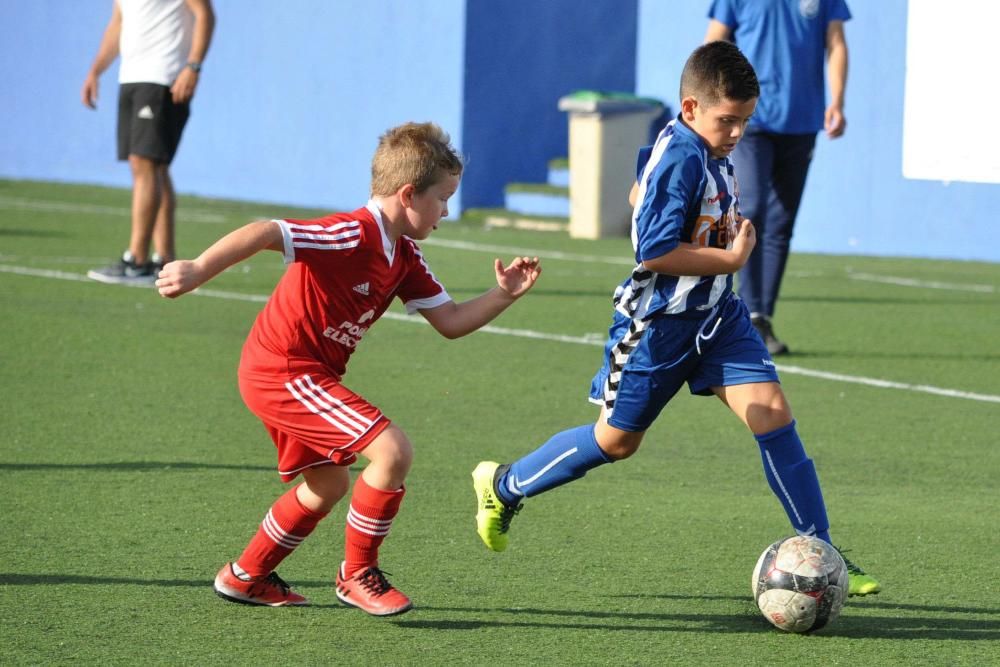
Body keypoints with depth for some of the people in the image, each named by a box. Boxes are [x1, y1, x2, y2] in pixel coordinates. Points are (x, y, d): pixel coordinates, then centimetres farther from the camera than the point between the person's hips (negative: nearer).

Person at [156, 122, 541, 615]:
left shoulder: (405, 258, 8)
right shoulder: (352, 235, -22)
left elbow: (450, 322, 13)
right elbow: (264, 233, -32)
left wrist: (504, 295, -1)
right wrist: (198, 271, -43)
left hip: (300, 376, 11)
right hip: (284, 370, -11)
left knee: (328, 486, 25)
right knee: (392, 450, -18)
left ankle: (246, 576, 39)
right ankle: (358, 575, -3)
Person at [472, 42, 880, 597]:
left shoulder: (707, 149, 5)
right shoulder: (681, 160, -24)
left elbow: (640, 195, 23)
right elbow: (653, 252, -29)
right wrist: (731, 258, -20)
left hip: (716, 314, 8)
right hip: (659, 323, -8)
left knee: (772, 414, -7)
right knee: (616, 441, 8)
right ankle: (503, 486, 31)